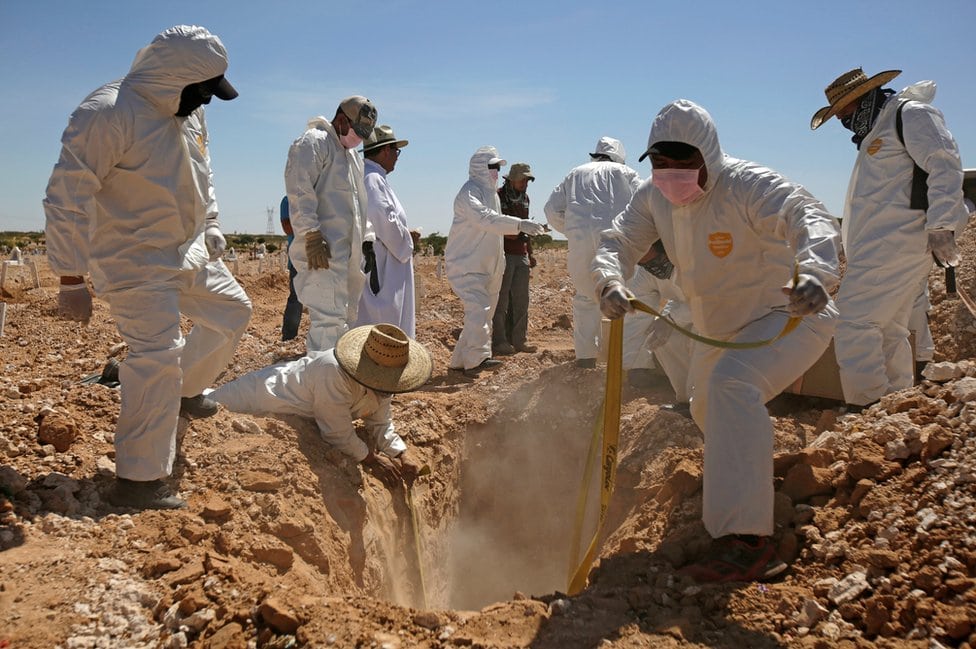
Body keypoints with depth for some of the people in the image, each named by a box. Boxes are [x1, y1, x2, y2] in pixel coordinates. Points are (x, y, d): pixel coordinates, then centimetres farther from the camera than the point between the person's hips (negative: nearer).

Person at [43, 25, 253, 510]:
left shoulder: (189, 111, 4)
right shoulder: (108, 114, -24)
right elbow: (67, 200, -24)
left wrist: (209, 225, 11)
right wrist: (72, 280, -23)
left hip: (188, 251, 9)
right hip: (134, 262, -9)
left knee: (231, 312, 19)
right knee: (158, 356, -11)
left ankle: (184, 390, 39)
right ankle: (137, 482, 0)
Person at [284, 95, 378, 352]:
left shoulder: (353, 154, 25)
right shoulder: (314, 142, -5)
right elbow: (299, 191, -17)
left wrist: (367, 240, 22)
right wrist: (311, 234, -23)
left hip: (347, 251, 10)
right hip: (324, 249, -10)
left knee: (346, 317, 13)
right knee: (329, 318, -14)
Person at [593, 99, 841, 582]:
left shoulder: (748, 186, -28)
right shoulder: (655, 197, -8)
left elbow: (810, 219, -43)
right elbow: (616, 242, -13)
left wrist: (815, 273, -65)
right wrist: (610, 282, -37)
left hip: (789, 315, -8)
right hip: (717, 327, 8)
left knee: (733, 384, -35)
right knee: (707, 409, 25)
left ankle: (747, 542, -33)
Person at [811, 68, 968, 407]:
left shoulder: (910, 113, -3)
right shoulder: (877, 130, 26)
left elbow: (945, 165, -14)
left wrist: (940, 225, -21)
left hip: (896, 243, -10)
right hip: (881, 246, 10)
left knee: (853, 324, -16)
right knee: (888, 331, 10)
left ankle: (868, 408, -14)